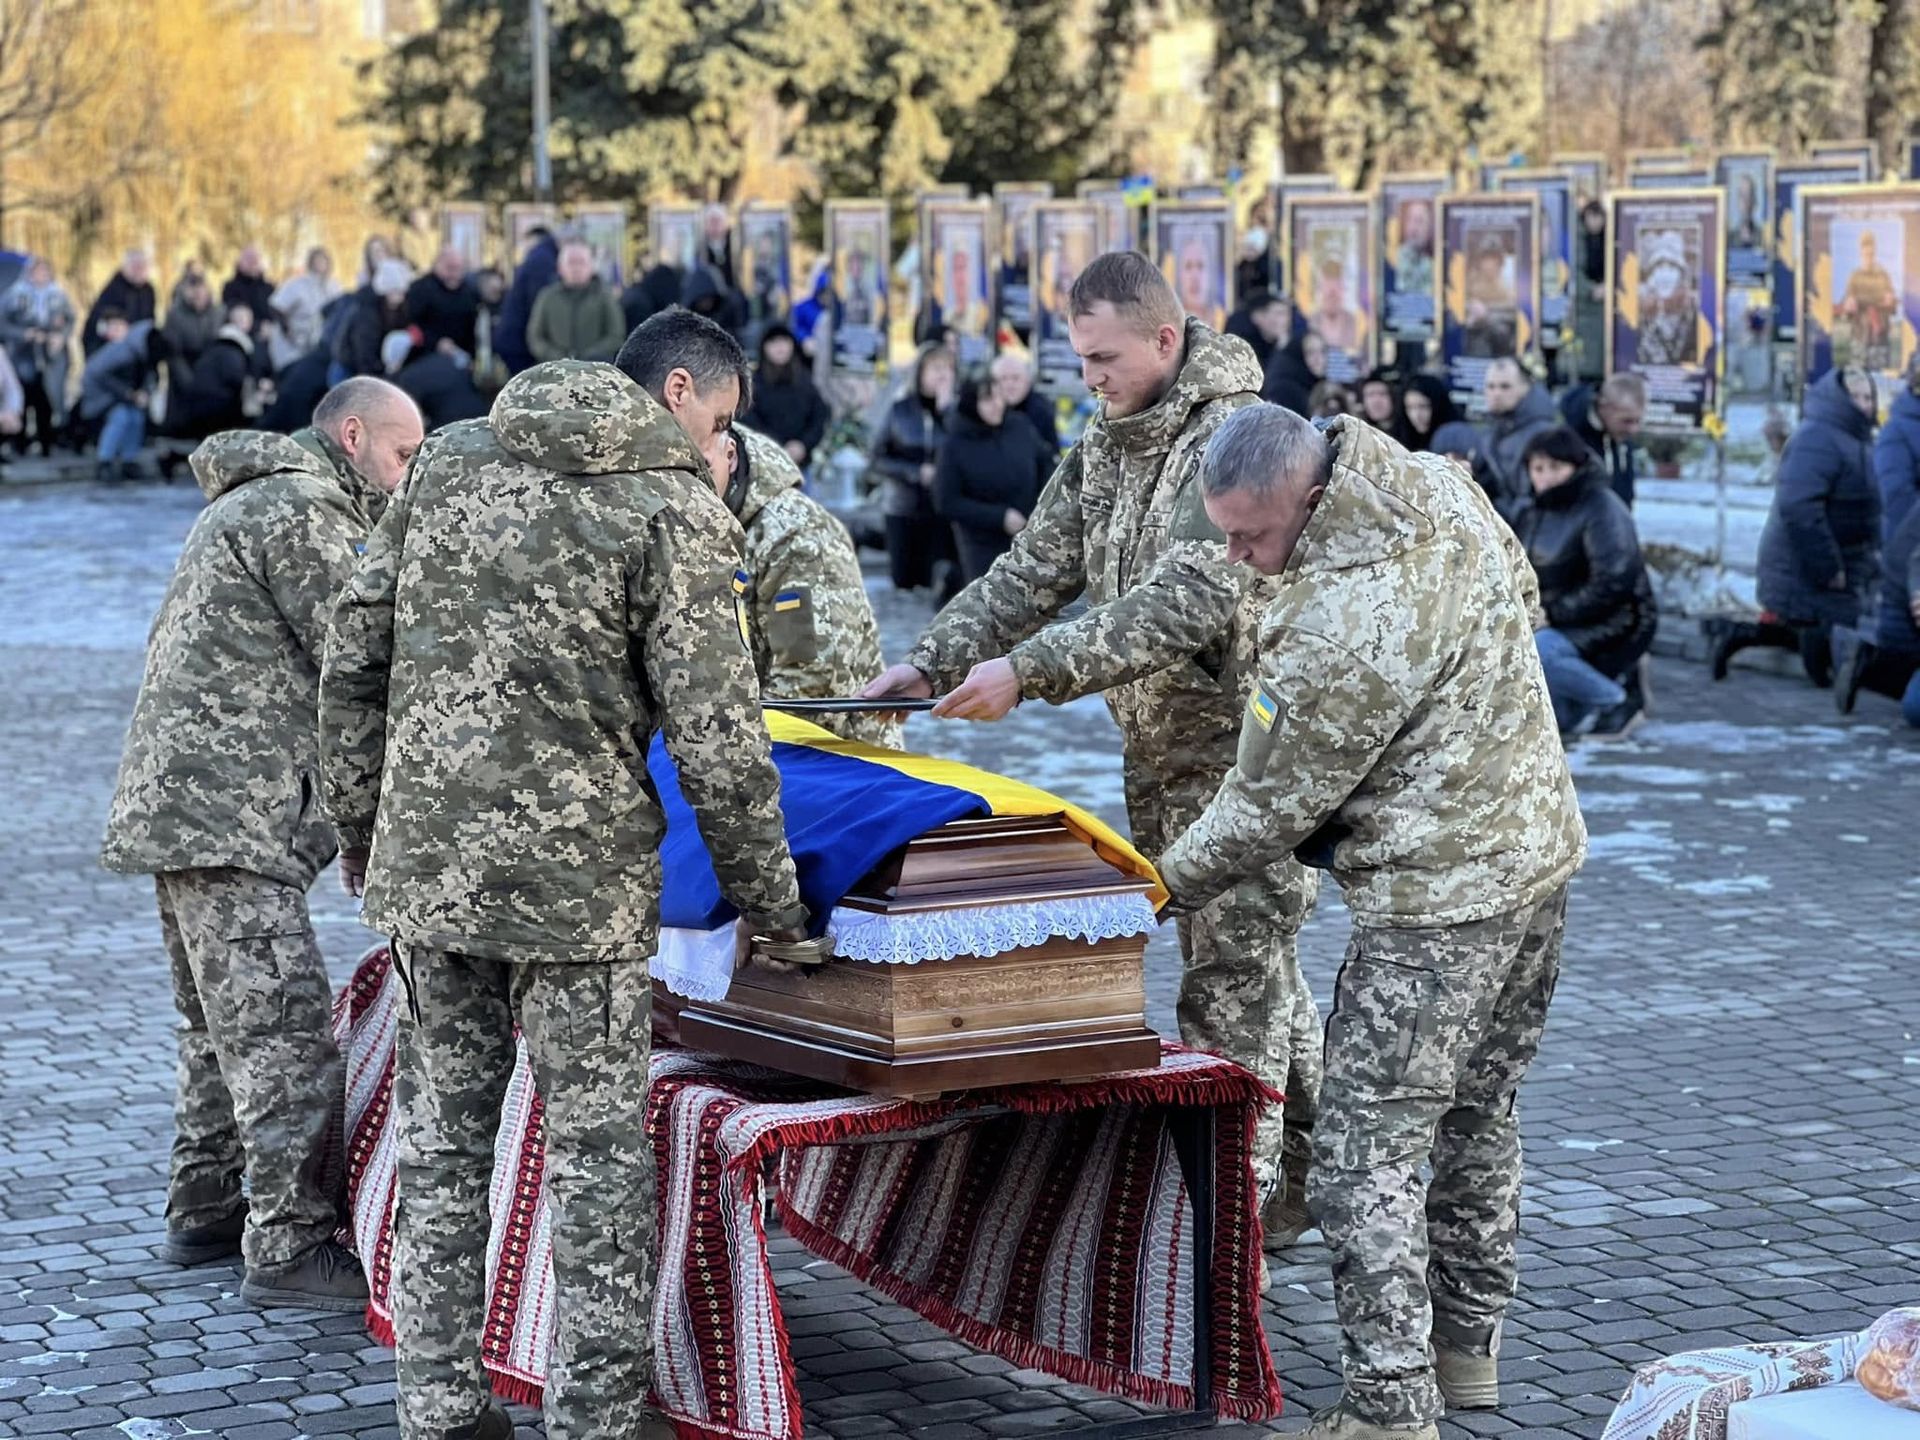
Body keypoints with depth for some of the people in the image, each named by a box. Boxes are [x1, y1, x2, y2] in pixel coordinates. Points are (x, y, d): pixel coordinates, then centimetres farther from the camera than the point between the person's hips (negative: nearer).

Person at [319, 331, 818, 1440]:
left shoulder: (450, 463, 10)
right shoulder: (674, 509, -6)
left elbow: (355, 658, 11)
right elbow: (714, 736, -9)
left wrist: (361, 824, 19)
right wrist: (769, 900, 1)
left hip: (424, 858, 5)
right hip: (577, 876, -5)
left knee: (442, 1141, 13)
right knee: (598, 1151, 6)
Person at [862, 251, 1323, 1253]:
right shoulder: (1104, 446, 11)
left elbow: (1188, 602, -29)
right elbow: (1034, 569, 11)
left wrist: (1029, 670, -32)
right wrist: (931, 661, -3)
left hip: (1240, 750, -9)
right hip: (1160, 754, 9)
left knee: (1232, 981, -6)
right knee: (1252, 972, 17)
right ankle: (1302, 1180, 28)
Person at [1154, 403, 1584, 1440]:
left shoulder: (1341, 635, -28)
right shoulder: (1440, 487, -2)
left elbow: (1270, 807, -16)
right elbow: (1523, 598, 18)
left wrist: (1170, 882, 0)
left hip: (1439, 900, -10)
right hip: (1537, 847, 10)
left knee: (1366, 1154, -4)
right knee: (1479, 1112, 22)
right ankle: (1467, 1345, 35)